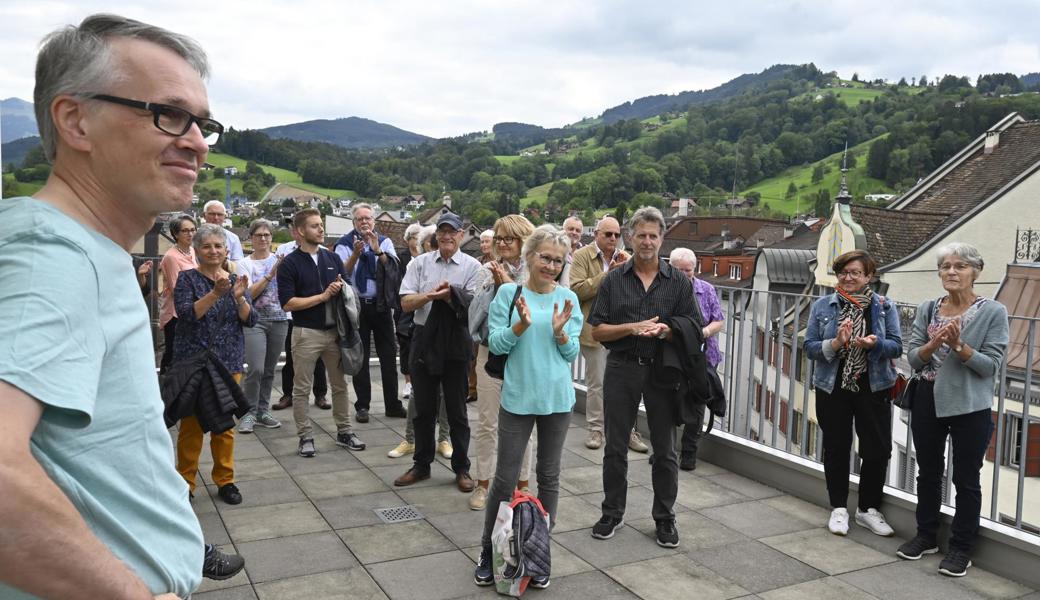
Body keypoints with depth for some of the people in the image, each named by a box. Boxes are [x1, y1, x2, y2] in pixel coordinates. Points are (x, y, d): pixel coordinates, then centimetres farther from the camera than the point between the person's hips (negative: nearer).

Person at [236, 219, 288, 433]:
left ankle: (262, 411, 20)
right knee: (255, 369, -14)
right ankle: (249, 413, -1)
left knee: (269, 370, 9)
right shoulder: (245, 264, 1)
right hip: (255, 320, -3)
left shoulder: (279, 260, 6)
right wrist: (270, 274, -18)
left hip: (279, 320, 3)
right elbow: (249, 293, -9)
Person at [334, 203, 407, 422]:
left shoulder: (384, 242, 7)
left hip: (381, 305, 2)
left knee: (388, 355, 5)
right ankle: (362, 405, 11)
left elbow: (393, 267, -9)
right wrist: (355, 254, -23)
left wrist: (377, 250, -23)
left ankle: (392, 404, 13)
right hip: (357, 305, -2)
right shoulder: (345, 244, 1)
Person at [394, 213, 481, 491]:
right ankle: (421, 465, 26)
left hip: (455, 343, -2)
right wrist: (431, 295, -18)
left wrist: (450, 295, -22)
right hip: (424, 340, 3)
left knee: (456, 409, 7)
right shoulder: (420, 263, 5)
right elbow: (406, 302, -2)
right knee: (423, 408, 12)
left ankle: (461, 468, 20)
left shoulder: (472, 266, -1)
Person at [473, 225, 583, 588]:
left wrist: (559, 330, -16)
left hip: (557, 398, 3)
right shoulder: (509, 292, -3)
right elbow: (495, 344, -7)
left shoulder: (568, 298, 3)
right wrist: (522, 324, -22)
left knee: (549, 476, 11)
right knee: (505, 478, 3)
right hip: (518, 397, -2)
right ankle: (488, 551, 20)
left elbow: (572, 354, 2)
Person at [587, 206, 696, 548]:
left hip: (663, 370, 0)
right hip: (622, 369, 1)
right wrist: (633, 328, -15)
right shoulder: (614, 280, 4)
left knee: (664, 450, 7)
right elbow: (597, 331, 0)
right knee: (615, 447, 9)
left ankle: (665, 518, 22)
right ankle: (612, 513, 24)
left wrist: (665, 331, -19)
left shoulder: (679, 283, 3)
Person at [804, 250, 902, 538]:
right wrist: (835, 343, -22)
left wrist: (875, 344, -24)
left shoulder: (884, 307, 0)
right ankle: (839, 508, 23)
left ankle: (868, 508, 23)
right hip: (832, 388, 0)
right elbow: (810, 348, -3)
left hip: (873, 388, 0)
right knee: (836, 448, 8)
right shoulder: (822, 306, 1)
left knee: (878, 449, 4)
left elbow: (897, 346, -3)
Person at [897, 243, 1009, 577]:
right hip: (929, 402, 4)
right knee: (928, 473, 15)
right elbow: (913, 358, -1)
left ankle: (961, 548, 21)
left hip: (970, 408, -4)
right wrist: (934, 344, -20)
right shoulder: (928, 309, 3)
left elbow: (992, 365, -12)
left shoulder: (993, 312, -7)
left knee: (966, 480, 6)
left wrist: (958, 345, -25)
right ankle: (926, 537, 31)